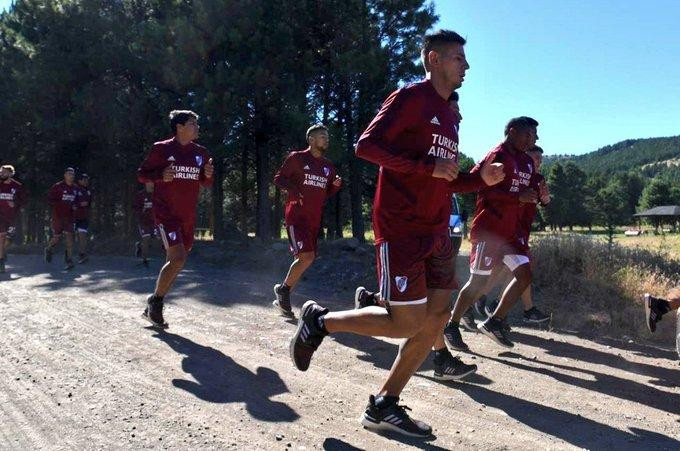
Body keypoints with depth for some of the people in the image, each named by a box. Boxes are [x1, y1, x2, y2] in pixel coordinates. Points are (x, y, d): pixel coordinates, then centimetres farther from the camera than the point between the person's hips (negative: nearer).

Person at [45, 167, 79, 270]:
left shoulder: (75, 188, 9)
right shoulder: (57, 186, -6)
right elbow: (50, 199, -7)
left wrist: (74, 206, 2)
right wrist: (63, 203, -17)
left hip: (69, 216, 3)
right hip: (58, 216, -3)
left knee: (69, 236, -7)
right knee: (56, 238, 4)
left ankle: (69, 260, -6)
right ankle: (48, 249, 38)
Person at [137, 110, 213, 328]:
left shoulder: (201, 153, 9)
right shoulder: (161, 149, -5)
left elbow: (205, 183, 18)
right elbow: (141, 174, 0)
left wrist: (208, 176, -5)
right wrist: (161, 175, -19)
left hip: (188, 217, 6)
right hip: (166, 213, -6)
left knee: (174, 262, 10)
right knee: (178, 258, -19)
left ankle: (153, 309, 24)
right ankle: (155, 301, 3)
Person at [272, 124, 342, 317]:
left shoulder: (328, 166, 15)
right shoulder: (297, 158, -2)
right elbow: (278, 179, 0)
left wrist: (336, 185, 0)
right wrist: (294, 190, -17)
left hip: (314, 219, 7)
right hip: (297, 215, -7)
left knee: (305, 259, 8)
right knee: (306, 256, -21)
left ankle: (282, 300, 21)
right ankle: (283, 288, 1)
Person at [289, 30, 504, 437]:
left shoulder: (448, 116, 21)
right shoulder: (411, 97, -6)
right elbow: (367, 145, -17)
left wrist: (481, 179, 7)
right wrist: (428, 166, -19)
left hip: (437, 233, 9)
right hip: (401, 231, -9)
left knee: (436, 318, 5)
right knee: (407, 323, -8)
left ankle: (384, 406, 15)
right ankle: (321, 320, 14)